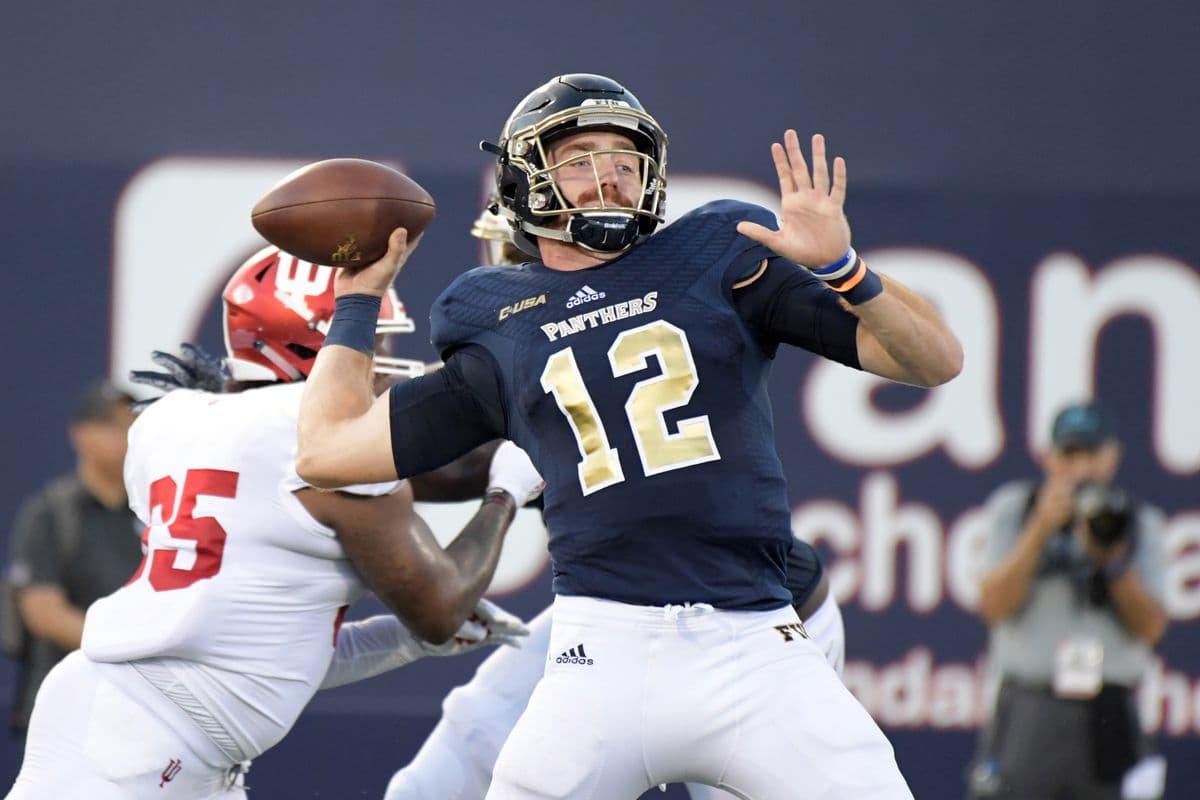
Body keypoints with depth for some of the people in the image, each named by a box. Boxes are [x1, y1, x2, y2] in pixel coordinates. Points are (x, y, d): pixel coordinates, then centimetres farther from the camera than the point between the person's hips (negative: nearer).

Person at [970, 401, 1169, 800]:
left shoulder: (1141, 524, 9)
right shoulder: (1013, 508, 7)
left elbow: (1151, 628, 1)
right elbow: (995, 605, -4)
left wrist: (1113, 558, -12)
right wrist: (1042, 528, -11)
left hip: (1108, 719, 1)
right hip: (1027, 715, -1)